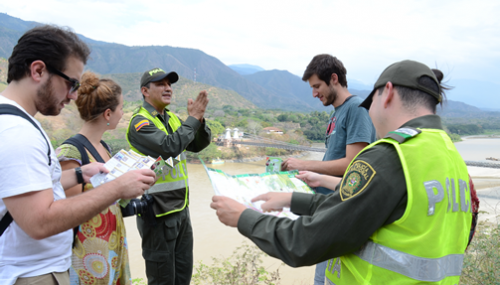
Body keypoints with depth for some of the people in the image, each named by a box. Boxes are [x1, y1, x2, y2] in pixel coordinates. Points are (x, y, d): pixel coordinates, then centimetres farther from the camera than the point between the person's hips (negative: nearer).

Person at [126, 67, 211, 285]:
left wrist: (199, 119, -11)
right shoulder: (140, 122, -13)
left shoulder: (171, 118, 11)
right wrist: (193, 118, -19)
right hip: (158, 212, -8)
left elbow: (199, 144, 5)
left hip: (181, 208, 8)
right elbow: (169, 147, -28)